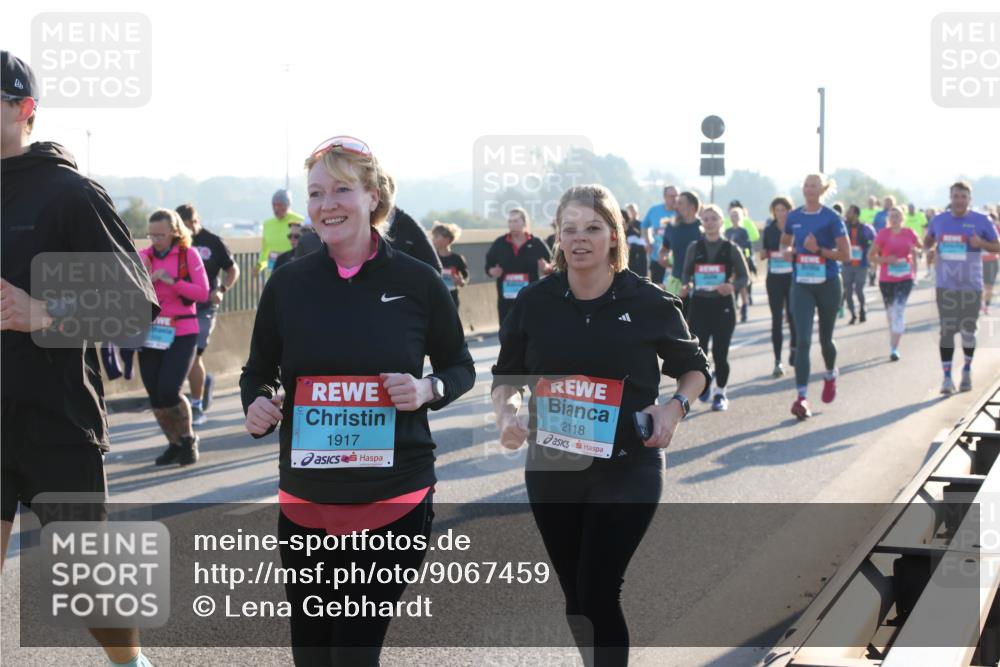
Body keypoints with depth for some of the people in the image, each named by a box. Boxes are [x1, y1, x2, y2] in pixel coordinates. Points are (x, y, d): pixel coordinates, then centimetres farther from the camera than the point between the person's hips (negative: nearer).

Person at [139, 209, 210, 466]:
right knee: (155, 396, 3)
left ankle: (188, 439, 10)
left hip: (182, 333, -3)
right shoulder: (143, 257, 6)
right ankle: (174, 444, 23)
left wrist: (172, 281, -17)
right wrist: (148, 278, -17)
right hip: (149, 334, 4)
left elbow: (202, 293, -8)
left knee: (169, 390, -15)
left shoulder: (189, 255, -1)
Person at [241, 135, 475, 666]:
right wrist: (256, 407, -10)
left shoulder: (417, 281, -4)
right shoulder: (287, 283, 0)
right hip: (306, 502, 3)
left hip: (395, 501, -2)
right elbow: (257, 373, 12)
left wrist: (427, 390, -14)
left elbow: (461, 368, 7)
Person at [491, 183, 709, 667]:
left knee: (599, 594, -10)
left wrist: (676, 407, -10)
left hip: (629, 470, -3)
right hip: (551, 468, 3)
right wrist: (506, 413, -9)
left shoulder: (649, 303, -7)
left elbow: (694, 367, 8)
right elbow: (507, 374, 11)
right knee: (575, 594, 14)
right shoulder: (534, 302, -1)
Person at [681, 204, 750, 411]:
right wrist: (687, 285, -7)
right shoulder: (694, 248, 5)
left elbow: (744, 276, 3)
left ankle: (720, 393, 17)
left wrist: (733, 286, -17)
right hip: (699, 303, 1)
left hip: (723, 305, -1)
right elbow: (686, 273, 14)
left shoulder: (731, 248, 0)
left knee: (720, 353, -1)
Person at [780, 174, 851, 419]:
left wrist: (819, 249, -21)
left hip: (828, 284, -2)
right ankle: (801, 397, -14)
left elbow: (846, 254, -8)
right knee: (802, 341, -10)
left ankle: (830, 375, 45)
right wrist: (788, 250, -1)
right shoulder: (794, 217, 4)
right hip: (801, 285, 2)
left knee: (825, 338, 12)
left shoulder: (832, 219, -7)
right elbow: (785, 242, 22)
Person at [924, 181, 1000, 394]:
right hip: (945, 286, 1)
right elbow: (928, 242, 21)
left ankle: (967, 371, 29)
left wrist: (981, 243, -18)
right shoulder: (938, 220, 4)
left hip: (971, 286, -1)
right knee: (947, 330, -2)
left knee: (968, 331, 7)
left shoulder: (981, 221, -4)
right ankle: (947, 377, 1)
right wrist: (930, 244, -4)